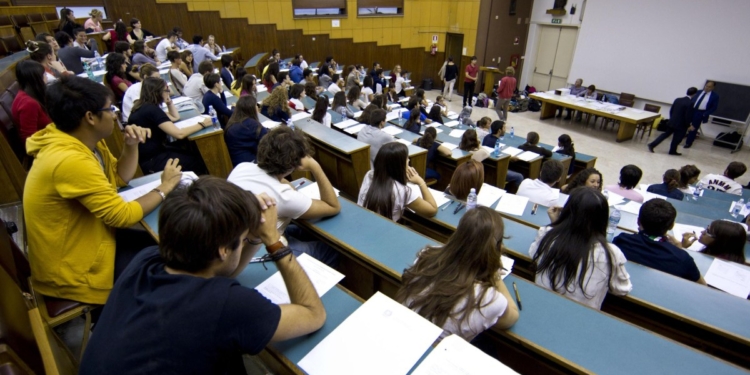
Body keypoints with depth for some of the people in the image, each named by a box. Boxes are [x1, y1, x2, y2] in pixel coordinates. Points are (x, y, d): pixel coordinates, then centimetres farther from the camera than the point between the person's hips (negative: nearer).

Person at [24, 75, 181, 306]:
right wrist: (165, 187, -15)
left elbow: (120, 177, 11)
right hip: (74, 270, -9)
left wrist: (131, 146, -6)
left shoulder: (85, 141, -2)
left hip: (86, 241, 9)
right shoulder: (70, 160, -31)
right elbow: (123, 216, -28)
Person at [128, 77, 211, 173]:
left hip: (154, 152, 10)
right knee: (199, 162, -1)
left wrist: (169, 101, 9)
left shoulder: (146, 107, 8)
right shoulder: (151, 109, -22)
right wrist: (202, 124, -19)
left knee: (197, 156, 12)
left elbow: (175, 117, 21)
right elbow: (179, 134, -29)